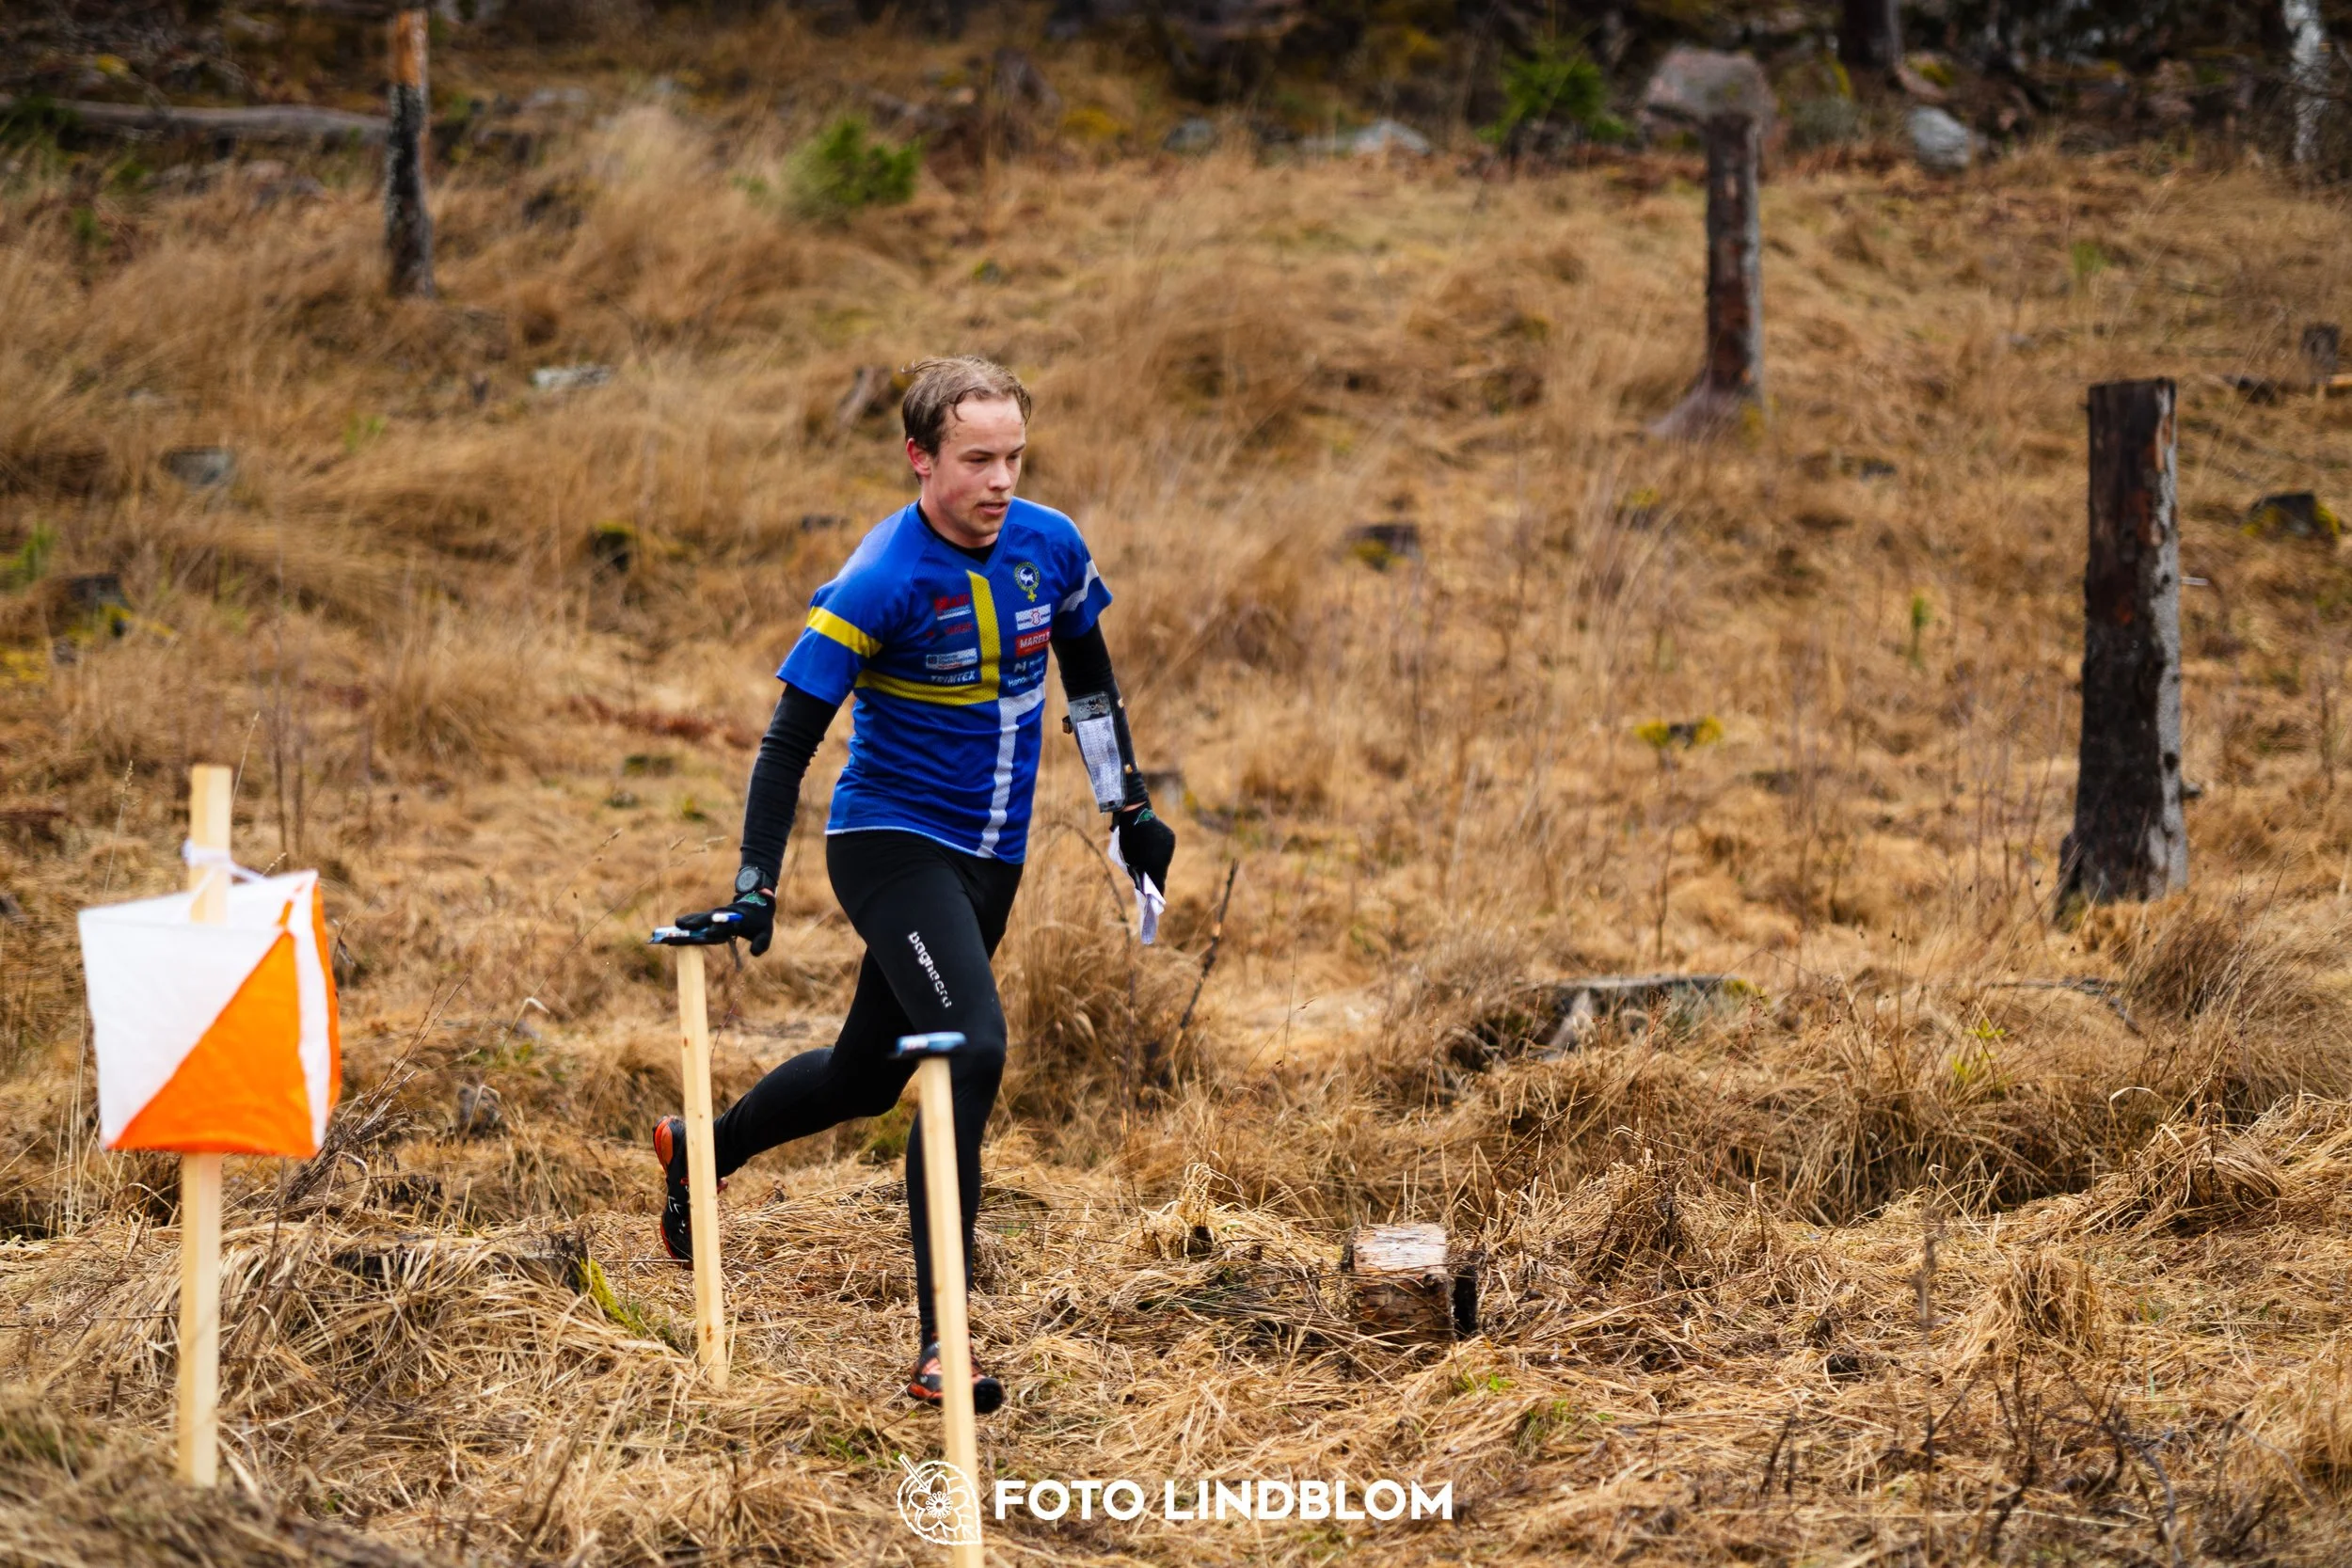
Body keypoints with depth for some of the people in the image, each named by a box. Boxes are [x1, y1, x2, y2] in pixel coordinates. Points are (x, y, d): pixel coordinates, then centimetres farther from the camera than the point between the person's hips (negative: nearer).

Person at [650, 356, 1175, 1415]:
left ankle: (697, 1151, 47)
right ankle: (941, 1345, -22)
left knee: (869, 1073, 18)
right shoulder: (879, 582, -20)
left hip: (990, 857, 7)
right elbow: (791, 740, -18)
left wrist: (1126, 807, 19)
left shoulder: (1050, 548, -2)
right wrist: (753, 893, -23)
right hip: (893, 842, -7)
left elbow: (1087, 674, 17)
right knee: (971, 1052, -24)